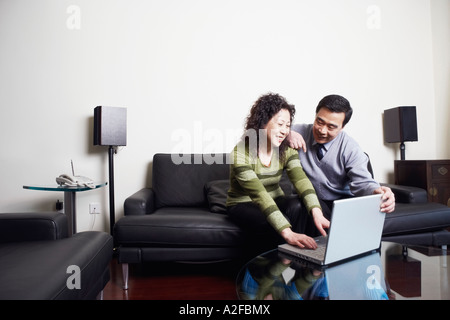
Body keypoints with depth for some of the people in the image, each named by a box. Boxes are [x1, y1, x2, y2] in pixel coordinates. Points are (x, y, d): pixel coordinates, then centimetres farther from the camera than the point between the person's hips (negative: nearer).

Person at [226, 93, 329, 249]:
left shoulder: (286, 150, -8)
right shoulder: (241, 154, -26)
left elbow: (300, 180, -24)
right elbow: (260, 196, -36)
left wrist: (317, 212, -42)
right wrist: (287, 233, -45)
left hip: (275, 200, 5)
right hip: (243, 205, -4)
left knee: (298, 206, -29)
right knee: (277, 222, -34)